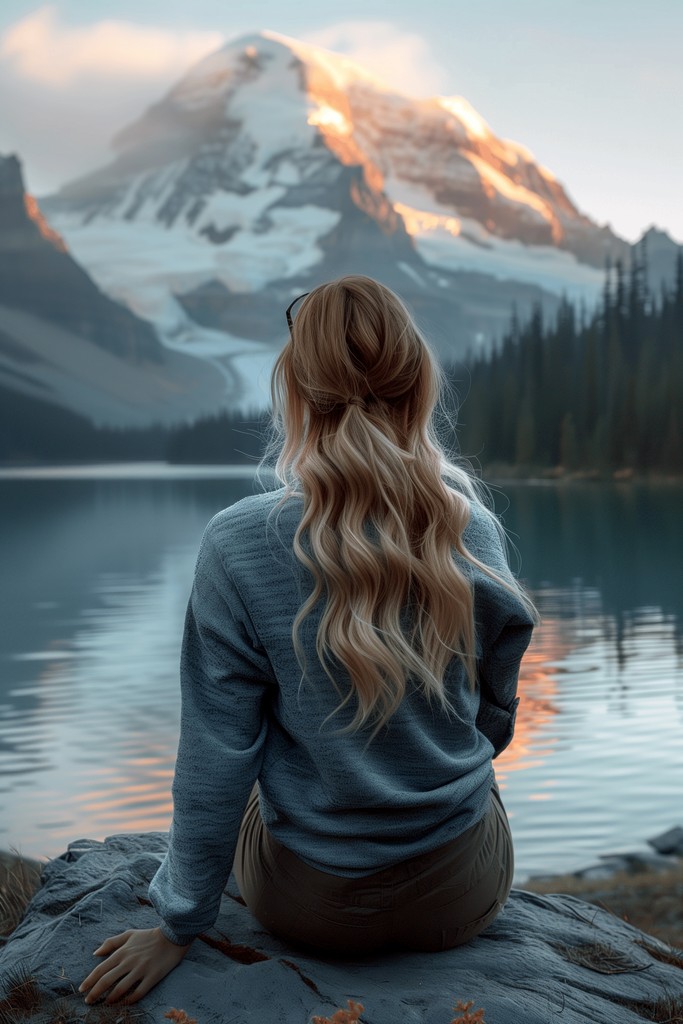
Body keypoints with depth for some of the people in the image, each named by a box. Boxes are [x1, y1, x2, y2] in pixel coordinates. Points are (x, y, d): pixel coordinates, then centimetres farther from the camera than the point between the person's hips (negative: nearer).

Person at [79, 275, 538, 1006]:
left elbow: (215, 755, -15)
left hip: (308, 906, -1)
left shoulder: (237, 546, -21)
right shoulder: (473, 531, -13)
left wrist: (179, 924, -2)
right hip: (465, 896, 1)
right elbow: (496, 723, 0)